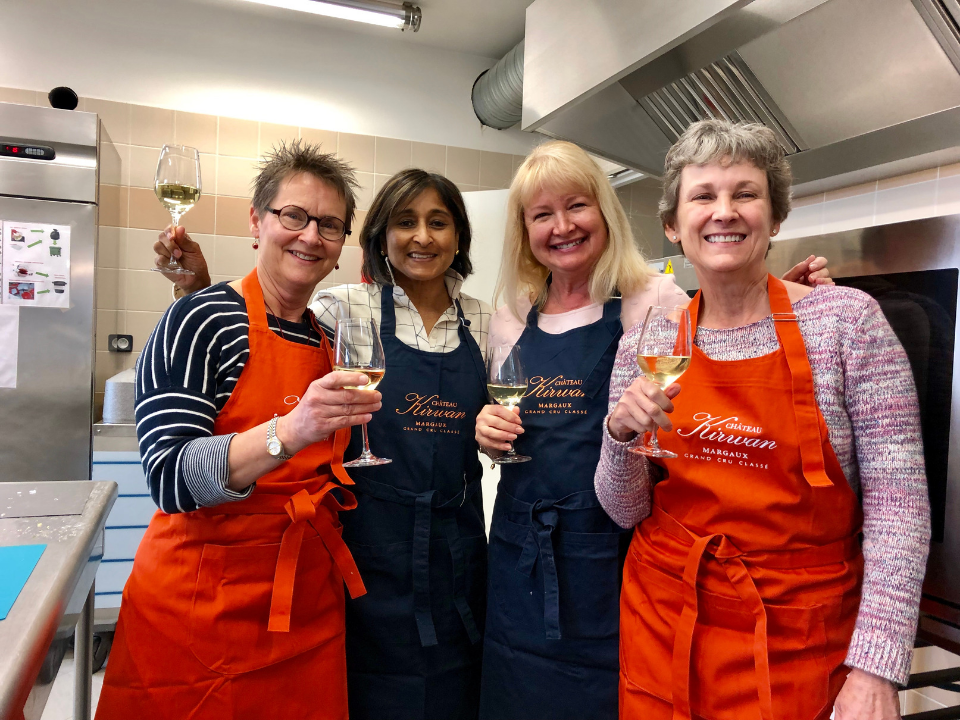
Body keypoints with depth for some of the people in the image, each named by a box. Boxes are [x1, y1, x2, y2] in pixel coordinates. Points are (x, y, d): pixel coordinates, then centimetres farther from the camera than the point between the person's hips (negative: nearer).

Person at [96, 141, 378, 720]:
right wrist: (288, 432, -35)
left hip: (309, 603, 6)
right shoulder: (203, 319, -11)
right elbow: (170, 477, -22)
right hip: (202, 612, -6)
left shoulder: (330, 340, 9)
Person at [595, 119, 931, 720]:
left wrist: (876, 668, -15)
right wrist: (621, 435, -17)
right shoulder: (646, 342, -2)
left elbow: (897, 497, -10)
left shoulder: (846, 318, -9)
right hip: (663, 627, 3)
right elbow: (626, 511, 2)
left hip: (801, 644, -2)